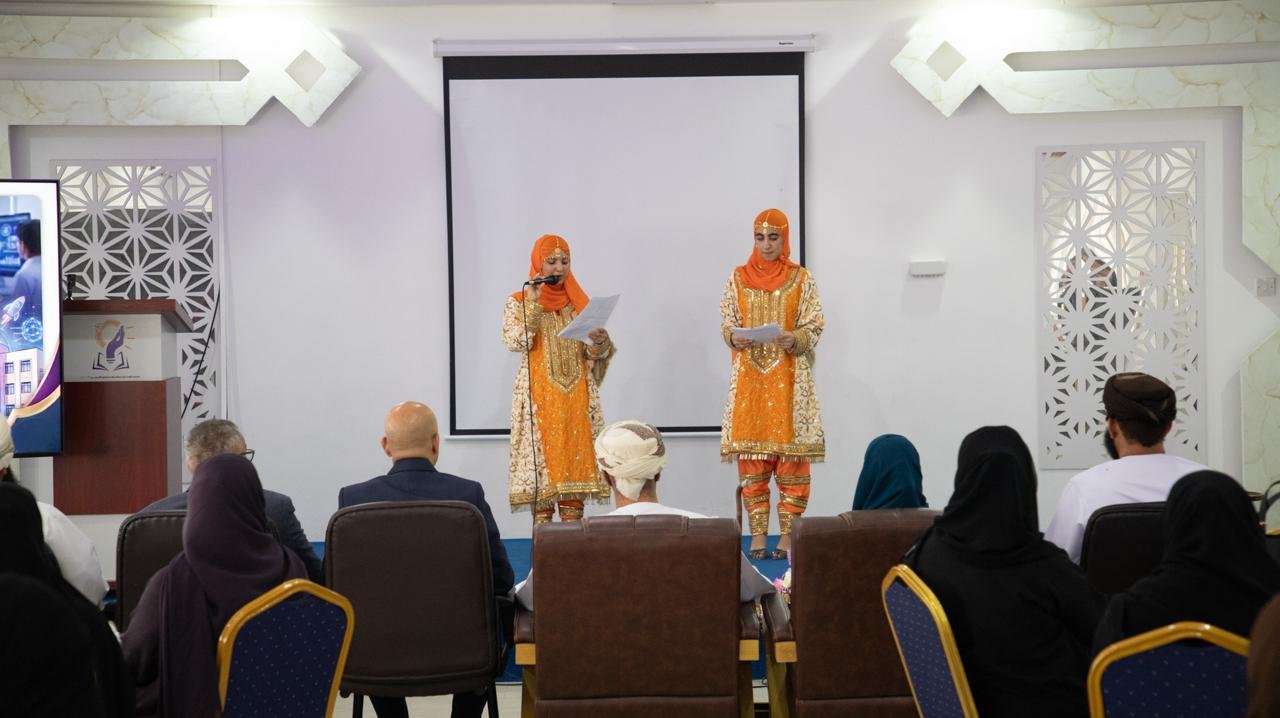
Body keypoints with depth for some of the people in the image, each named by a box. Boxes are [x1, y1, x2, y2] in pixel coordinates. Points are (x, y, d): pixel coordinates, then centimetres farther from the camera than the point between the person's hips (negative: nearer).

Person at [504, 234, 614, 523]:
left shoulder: (580, 302, 12)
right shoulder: (519, 301, 4)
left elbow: (594, 353, 8)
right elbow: (514, 342, -13)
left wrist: (600, 342, -14)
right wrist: (533, 304, -16)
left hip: (577, 396, 3)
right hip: (539, 397, -3)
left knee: (576, 459, 1)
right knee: (542, 461, -6)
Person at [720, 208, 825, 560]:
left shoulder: (802, 279, 3)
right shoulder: (739, 278, 9)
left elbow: (814, 327, 0)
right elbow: (726, 324, 8)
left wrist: (795, 339, -20)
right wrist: (735, 338, -14)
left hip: (790, 378, -1)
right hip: (749, 377, 2)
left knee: (792, 457, -3)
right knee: (751, 457, 0)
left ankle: (788, 534, 2)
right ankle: (757, 534, 6)